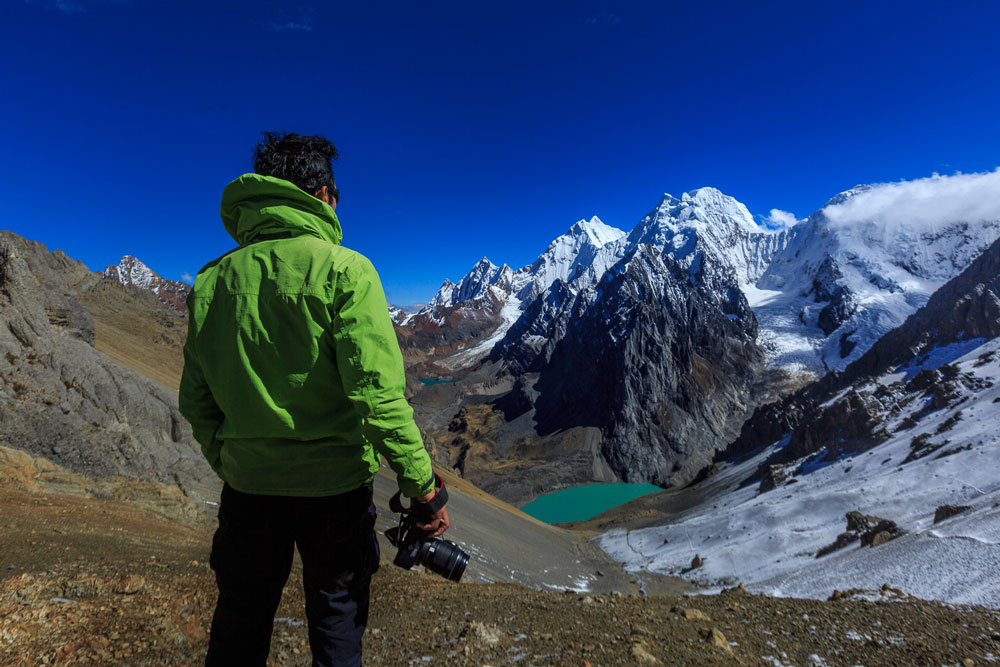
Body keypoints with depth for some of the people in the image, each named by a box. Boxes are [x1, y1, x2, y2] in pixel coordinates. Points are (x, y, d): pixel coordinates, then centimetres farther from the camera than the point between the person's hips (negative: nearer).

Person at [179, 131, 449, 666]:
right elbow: (379, 392, -22)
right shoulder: (343, 269, -14)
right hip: (334, 484, -4)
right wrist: (421, 482, -13)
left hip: (247, 485, 4)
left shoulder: (212, 280, 1)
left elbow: (194, 401, 5)